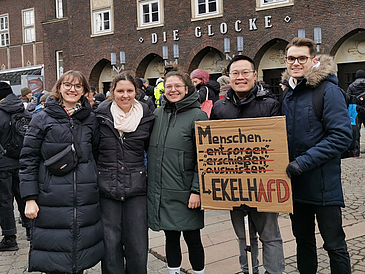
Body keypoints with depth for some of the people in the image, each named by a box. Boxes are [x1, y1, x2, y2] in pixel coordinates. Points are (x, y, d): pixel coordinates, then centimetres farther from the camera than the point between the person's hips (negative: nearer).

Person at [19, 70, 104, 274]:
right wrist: (30, 198, -7)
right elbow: (28, 159, -1)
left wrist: (95, 185, 14)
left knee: (81, 257, 11)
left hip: (86, 201, 3)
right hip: (53, 201, -2)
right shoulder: (42, 120, 0)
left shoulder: (90, 119, 9)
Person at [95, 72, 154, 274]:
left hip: (136, 189, 1)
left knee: (137, 244, 5)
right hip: (106, 188, 0)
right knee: (110, 243, 6)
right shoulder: (101, 116, 0)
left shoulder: (146, 117, 4)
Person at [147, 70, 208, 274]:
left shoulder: (197, 115, -5)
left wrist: (197, 190, -14)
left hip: (186, 194, -4)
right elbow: (150, 150, 17)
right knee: (171, 237, 14)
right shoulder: (157, 114, 9)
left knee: (192, 239, 6)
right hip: (160, 191, 4)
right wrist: (149, 182, 13)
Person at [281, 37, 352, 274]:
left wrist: (305, 161, -23)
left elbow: (342, 135, -19)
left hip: (323, 183, -6)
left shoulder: (328, 90, -12)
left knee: (334, 244, 6)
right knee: (303, 240, 20)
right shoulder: (288, 93, 9)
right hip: (295, 183, 7)